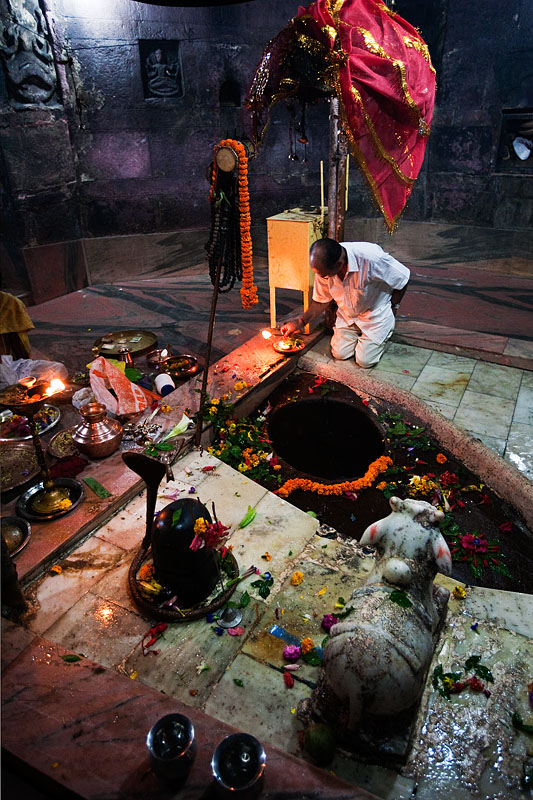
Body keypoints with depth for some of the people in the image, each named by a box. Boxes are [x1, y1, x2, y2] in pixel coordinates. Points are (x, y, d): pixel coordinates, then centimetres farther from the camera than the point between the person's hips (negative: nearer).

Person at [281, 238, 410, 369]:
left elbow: (403, 277, -20)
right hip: (347, 314, 4)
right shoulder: (323, 267, -20)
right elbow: (321, 301, -3)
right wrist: (300, 322, -10)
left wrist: (393, 306, -9)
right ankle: (360, 332, 27)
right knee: (339, 353, 0)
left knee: (364, 361, -6)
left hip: (375, 313, -4)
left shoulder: (371, 258, -38)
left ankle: (385, 331, 22)